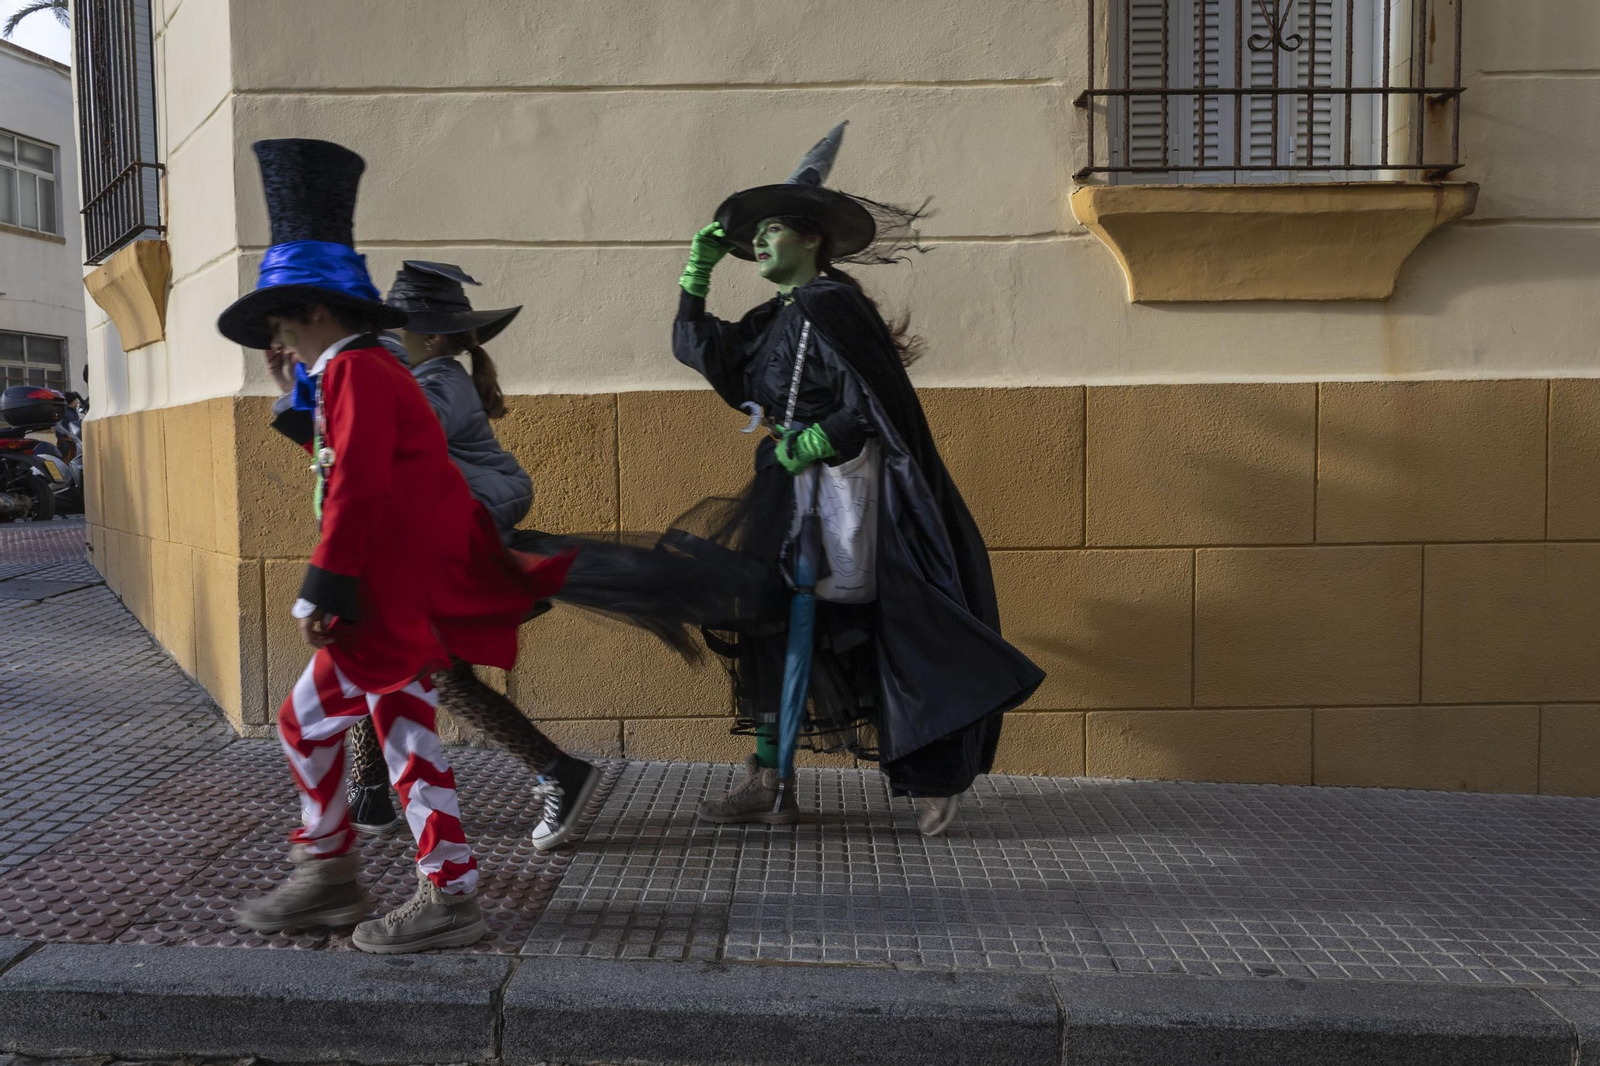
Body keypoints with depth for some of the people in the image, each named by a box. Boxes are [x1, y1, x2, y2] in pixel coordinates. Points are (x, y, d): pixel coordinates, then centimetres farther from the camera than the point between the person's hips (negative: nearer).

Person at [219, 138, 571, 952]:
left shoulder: (356, 369, -11)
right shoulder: (366, 372, 19)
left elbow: (356, 485, -20)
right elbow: (336, 456, 29)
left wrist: (322, 589, -20)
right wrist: (296, 394, 21)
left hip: (401, 599, -10)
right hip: (414, 590, 10)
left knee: (306, 718, 2)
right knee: (403, 732, 11)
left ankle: (327, 873, 18)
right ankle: (449, 891, 16)